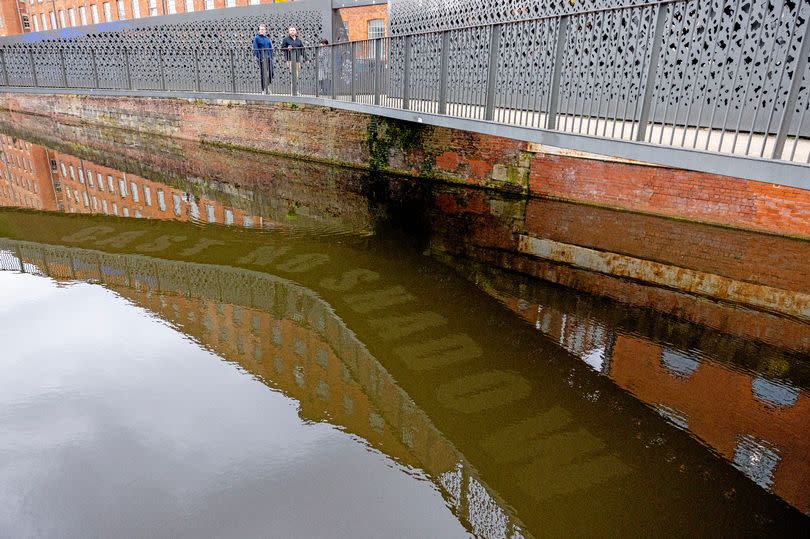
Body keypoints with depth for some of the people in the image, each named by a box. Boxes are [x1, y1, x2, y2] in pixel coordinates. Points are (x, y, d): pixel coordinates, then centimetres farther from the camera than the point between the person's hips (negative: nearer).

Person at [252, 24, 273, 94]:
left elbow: (271, 48, 20)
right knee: (264, 74, -7)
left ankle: (267, 87, 20)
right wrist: (258, 58, -15)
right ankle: (264, 90, -2)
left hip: (269, 58, 6)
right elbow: (255, 49, -6)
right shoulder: (256, 38, -1)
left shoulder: (267, 38, 15)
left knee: (270, 74, 5)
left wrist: (271, 56, 10)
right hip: (262, 59, -6)